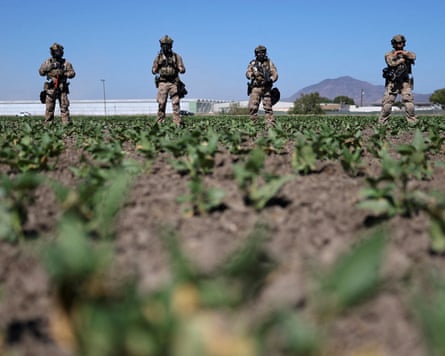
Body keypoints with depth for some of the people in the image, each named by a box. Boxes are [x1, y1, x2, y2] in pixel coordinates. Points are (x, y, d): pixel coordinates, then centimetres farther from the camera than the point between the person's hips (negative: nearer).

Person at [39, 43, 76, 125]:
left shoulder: (66, 63, 8)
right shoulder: (47, 62, 10)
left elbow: (72, 73, 4)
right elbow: (41, 72, 4)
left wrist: (64, 73, -13)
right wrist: (50, 66, -9)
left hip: (62, 89, 0)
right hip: (51, 89, 0)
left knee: (64, 107, -3)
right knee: (49, 108, 0)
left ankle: (66, 123, -2)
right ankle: (48, 124, 4)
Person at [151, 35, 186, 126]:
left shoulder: (177, 57, 6)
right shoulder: (158, 57, 9)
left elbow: (183, 70, 2)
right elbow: (153, 71, 11)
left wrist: (176, 67, -16)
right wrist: (159, 65, -7)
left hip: (174, 83, 0)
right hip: (163, 83, 1)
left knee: (176, 104, -5)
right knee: (161, 104, -3)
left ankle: (177, 124, -3)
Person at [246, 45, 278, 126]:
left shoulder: (269, 63, 10)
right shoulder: (252, 63, 12)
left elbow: (275, 74, 5)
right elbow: (247, 73, 3)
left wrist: (271, 79, -16)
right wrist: (252, 74, -19)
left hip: (266, 88, 0)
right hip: (255, 88, 1)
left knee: (268, 107, -3)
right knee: (253, 107, -9)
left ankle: (270, 125, -2)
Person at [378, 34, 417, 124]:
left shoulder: (407, 53, 11)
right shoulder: (389, 55, 5)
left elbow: (413, 56, -12)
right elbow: (391, 63, -15)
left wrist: (402, 52, -13)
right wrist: (402, 59, -6)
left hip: (405, 83, 2)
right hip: (392, 83, -1)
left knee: (409, 103, -8)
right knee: (387, 104, -5)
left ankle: (413, 123, -4)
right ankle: (381, 123, 2)